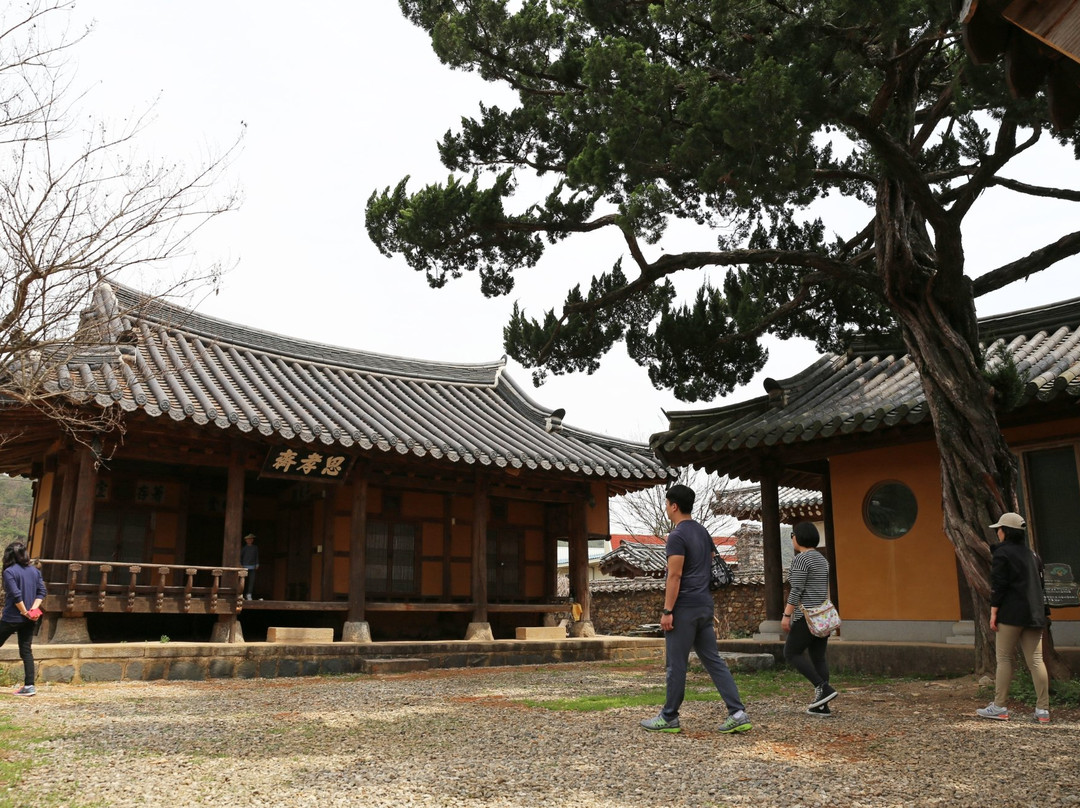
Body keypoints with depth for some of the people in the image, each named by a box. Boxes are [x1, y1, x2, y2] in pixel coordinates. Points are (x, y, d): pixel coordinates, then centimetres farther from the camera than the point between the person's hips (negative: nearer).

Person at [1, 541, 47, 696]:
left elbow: (16, 595, -18)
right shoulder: (35, 570, 8)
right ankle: (29, 685, 4)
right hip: (30, 619, 5)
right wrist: (34, 609, -6)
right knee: (26, 651, 8)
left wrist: (25, 612, -11)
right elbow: (42, 592, 2)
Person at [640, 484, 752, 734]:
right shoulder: (703, 532, 15)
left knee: (676, 664, 1)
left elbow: (675, 576, -19)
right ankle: (738, 714, 2)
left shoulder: (677, 537, -14)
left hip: (684, 607, -9)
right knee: (713, 659, 9)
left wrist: (667, 611, -17)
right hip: (705, 605, 9)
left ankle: (669, 718, 11)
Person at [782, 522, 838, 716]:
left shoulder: (801, 558, -14)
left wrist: (786, 615, -16)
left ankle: (823, 687, -9)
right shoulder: (821, 559, 14)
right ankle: (822, 706, 8)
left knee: (791, 654, 0)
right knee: (819, 658, 9)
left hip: (807, 615, -9)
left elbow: (796, 590, -19)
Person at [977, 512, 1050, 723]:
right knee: (1036, 660, 5)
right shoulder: (1031, 554, 16)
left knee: (1004, 658, -1)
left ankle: (999, 707, -1)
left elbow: (998, 585, -11)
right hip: (1034, 614, 7)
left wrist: (993, 612, -9)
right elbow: (1039, 583, 19)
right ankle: (1043, 710, 3)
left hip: (1012, 614, -6)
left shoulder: (1003, 552, -6)